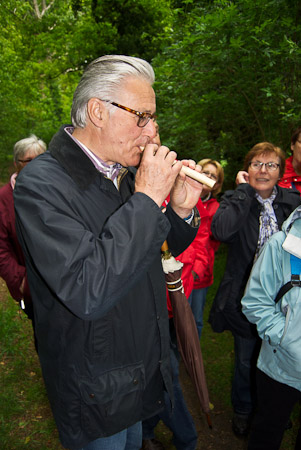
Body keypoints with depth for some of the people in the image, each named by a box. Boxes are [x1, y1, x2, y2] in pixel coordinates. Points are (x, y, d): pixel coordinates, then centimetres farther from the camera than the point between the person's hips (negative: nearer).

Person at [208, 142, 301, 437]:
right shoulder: (236, 199, -8)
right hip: (245, 298, -2)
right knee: (246, 360, 15)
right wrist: (244, 190, -22)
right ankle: (243, 410, 43)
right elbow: (220, 230, -30)